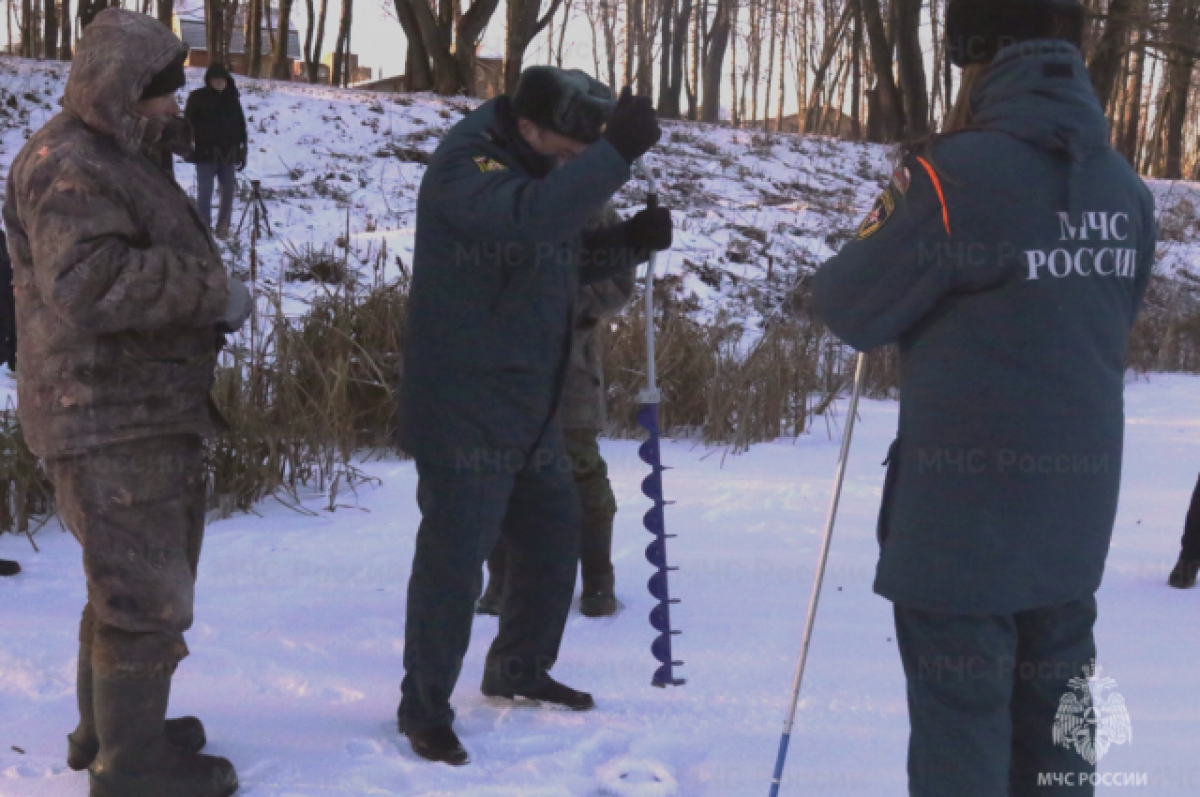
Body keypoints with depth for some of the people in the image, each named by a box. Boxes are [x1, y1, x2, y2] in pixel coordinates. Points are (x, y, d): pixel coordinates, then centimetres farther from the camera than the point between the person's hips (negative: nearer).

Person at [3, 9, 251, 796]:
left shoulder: (118, 156, 19)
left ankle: (108, 726, 36)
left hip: (149, 410, 11)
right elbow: (86, 282, -31)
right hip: (111, 419, -11)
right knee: (148, 594, -5)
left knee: (130, 580, 21)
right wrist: (212, 289, -25)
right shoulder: (67, 167, -17)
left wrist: (210, 291, 9)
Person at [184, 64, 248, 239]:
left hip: (228, 154, 4)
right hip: (206, 153, -4)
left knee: (229, 191, 7)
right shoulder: (198, 97, -2)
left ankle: (223, 226, 19)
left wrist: (242, 151, 10)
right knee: (205, 192, -4)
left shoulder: (232, 98, 10)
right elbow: (189, 123, -4)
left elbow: (241, 126, 14)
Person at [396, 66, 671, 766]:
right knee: (454, 556, -5)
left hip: (531, 409, 9)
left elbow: (569, 259, 19)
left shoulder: (536, 169, 12)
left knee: (554, 536, 17)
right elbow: (529, 221, -37)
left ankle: (520, 670, 37)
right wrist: (614, 154, -41)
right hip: (465, 412, -9)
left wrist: (631, 241, 1)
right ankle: (425, 706, 11)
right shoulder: (465, 164, -17)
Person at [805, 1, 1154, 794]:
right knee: (1053, 717, 17)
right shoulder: (1126, 189, 3)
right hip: (1076, 514, 6)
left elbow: (849, 308, -7)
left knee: (959, 725, 5)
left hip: (962, 513, -6)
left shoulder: (955, 173, -17)